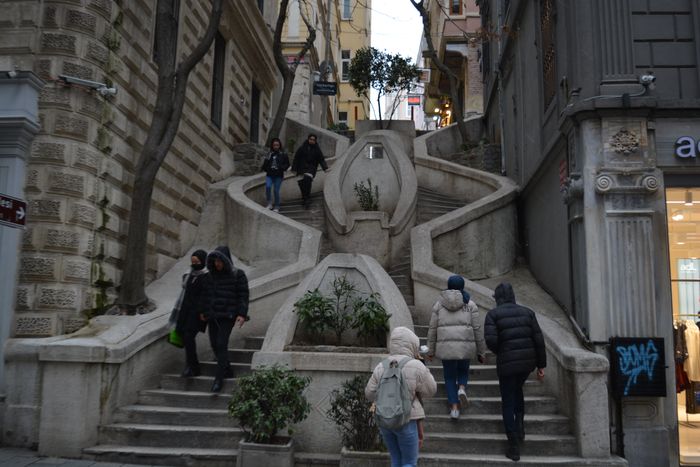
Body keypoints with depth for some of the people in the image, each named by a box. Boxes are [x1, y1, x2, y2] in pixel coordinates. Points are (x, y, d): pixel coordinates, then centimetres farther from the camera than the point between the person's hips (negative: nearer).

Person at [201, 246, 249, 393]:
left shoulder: (237, 275, -6)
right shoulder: (211, 275, 9)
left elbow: (243, 295, -8)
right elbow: (206, 295, 15)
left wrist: (242, 314, -15)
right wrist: (203, 312, 12)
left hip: (228, 316, -6)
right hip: (213, 315, 6)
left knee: (221, 344, -13)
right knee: (214, 344, 8)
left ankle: (219, 379, -8)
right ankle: (228, 370, 27)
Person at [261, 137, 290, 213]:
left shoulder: (283, 154, 0)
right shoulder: (269, 154, 8)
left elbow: (287, 164, 4)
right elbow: (265, 164, 17)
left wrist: (282, 168, -14)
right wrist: (264, 168, -3)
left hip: (278, 176, -2)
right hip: (269, 175, 2)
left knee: (276, 190, 0)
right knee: (267, 187, -19)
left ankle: (277, 207, 16)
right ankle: (269, 203, 0)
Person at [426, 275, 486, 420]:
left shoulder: (439, 304, 5)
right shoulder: (470, 304, 3)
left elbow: (433, 329, 5)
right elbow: (477, 330, 1)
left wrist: (431, 350, 13)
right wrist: (481, 352, 9)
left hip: (446, 347, 0)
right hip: (465, 346, 0)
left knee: (450, 377, 17)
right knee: (463, 371, 26)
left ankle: (454, 408, 7)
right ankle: (462, 389, -2)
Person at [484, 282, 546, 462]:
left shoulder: (493, 314, -4)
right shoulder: (527, 312, 7)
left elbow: (490, 339, -17)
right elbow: (538, 339, 2)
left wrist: (499, 352, 4)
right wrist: (541, 365, 6)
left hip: (507, 363, -4)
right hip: (528, 361, 4)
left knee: (508, 402, 8)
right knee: (517, 390, 30)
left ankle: (514, 446, 9)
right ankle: (520, 426, 16)